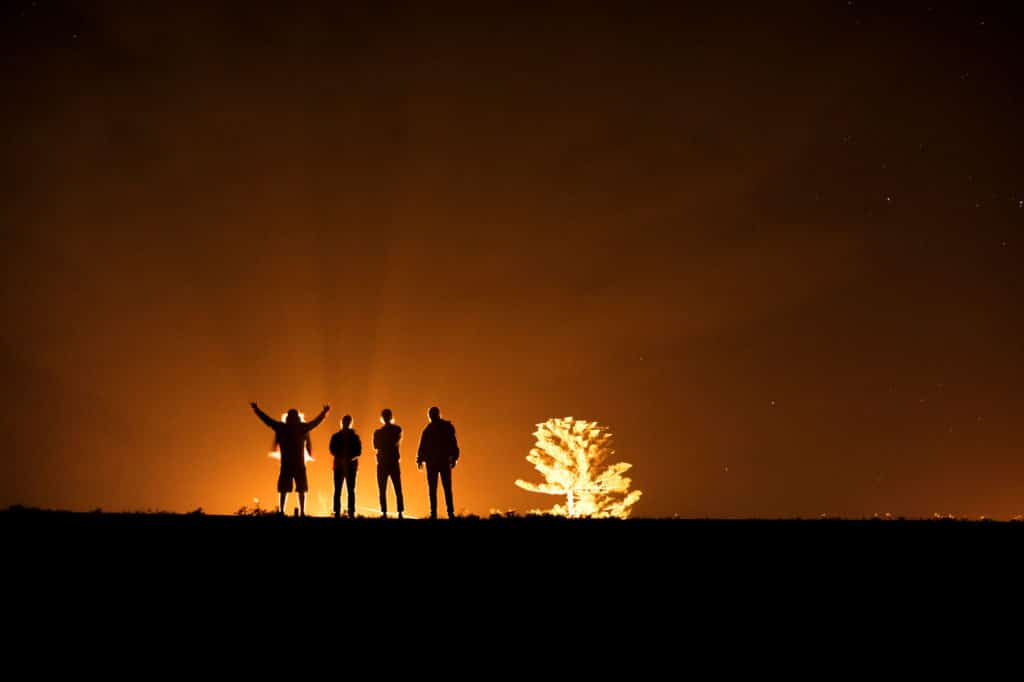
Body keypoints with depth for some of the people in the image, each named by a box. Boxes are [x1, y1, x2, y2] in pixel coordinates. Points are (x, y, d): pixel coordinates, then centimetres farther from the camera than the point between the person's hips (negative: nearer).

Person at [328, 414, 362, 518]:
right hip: (339, 465, 0)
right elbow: (332, 450, -1)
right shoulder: (336, 437, 9)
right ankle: (337, 512, -4)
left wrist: (350, 458, -17)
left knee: (351, 490, -3)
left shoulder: (355, 437, 8)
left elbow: (359, 451, 2)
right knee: (337, 490, -4)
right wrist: (340, 459, -18)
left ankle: (351, 512, -4)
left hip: (351, 466, 0)